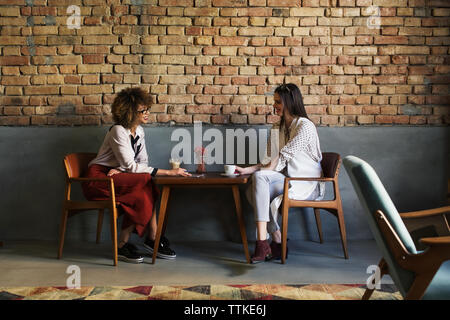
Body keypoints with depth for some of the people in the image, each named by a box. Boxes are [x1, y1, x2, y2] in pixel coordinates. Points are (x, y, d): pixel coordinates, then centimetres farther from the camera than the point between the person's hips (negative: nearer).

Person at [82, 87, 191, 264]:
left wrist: (121, 169, -17)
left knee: (141, 196, -25)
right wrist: (168, 172, -28)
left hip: (117, 177, 7)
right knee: (145, 180, -29)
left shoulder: (139, 132, 7)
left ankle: (123, 244, -18)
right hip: (98, 179, -7)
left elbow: (143, 162, 5)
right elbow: (131, 166, -25)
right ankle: (152, 239, -22)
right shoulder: (118, 131, -18)